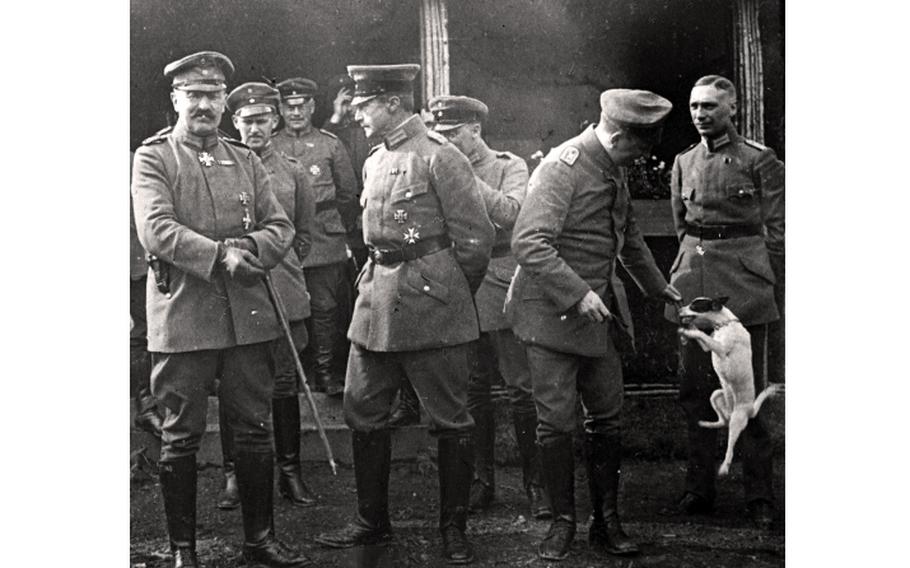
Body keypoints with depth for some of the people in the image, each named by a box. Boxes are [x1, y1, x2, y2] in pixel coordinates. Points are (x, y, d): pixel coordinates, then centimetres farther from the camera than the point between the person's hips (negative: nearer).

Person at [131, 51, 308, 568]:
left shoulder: (246, 160, 15)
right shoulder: (153, 158, 0)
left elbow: (281, 228, 8)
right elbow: (156, 230, -14)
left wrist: (251, 248, -14)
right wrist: (219, 254, -24)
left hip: (248, 314, 4)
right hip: (182, 316, -4)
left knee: (255, 430, 9)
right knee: (181, 437, 3)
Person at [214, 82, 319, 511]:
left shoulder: (292, 173, 9)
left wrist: (277, 264, 6)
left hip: (283, 294, 2)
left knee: (285, 385, 6)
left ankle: (289, 472, 14)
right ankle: (233, 476, 9)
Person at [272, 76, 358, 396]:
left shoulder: (331, 145, 8)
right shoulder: (269, 147, 8)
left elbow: (348, 194, 12)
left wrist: (339, 231, 9)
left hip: (325, 246, 0)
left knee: (324, 308, 1)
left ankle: (326, 371, 9)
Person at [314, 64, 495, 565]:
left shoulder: (439, 157, -11)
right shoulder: (374, 161, 13)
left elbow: (476, 238, -10)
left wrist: (451, 294, 0)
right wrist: (377, 278, 13)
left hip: (431, 308, -8)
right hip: (376, 299, 8)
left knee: (449, 421, 3)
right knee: (362, 413, 10)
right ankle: (372, 521, 22)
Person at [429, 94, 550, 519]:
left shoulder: (510, 167, 2)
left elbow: (510, 212, -17)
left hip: (502, 290, -4)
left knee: (522, 389, -3)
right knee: (473, 391, 8)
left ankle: (535, 484, 5)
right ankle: (481, 480, 18)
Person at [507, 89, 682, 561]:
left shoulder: (615, 171, 10)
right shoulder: (563, 166, -17)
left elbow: (629, 236, 27)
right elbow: (528, 243, -26)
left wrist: (657, 287, 33)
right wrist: (578, 295, -28)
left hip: (601, 311, 8)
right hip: (555, 312, -8)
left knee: (607, 418, 8)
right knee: (557, 422, -1)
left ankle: (606, 522, 18)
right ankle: (562, 523, 12)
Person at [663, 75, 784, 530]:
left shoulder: (760, 161, -1)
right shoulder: (684, 162, 12)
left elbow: (777, 232, 2)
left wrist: (763, 282, 2)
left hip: (743, 286, -4)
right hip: (693, 284, 4)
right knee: (695, 390, 5)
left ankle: (759, 496, 5)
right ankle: (699, 488, 13)